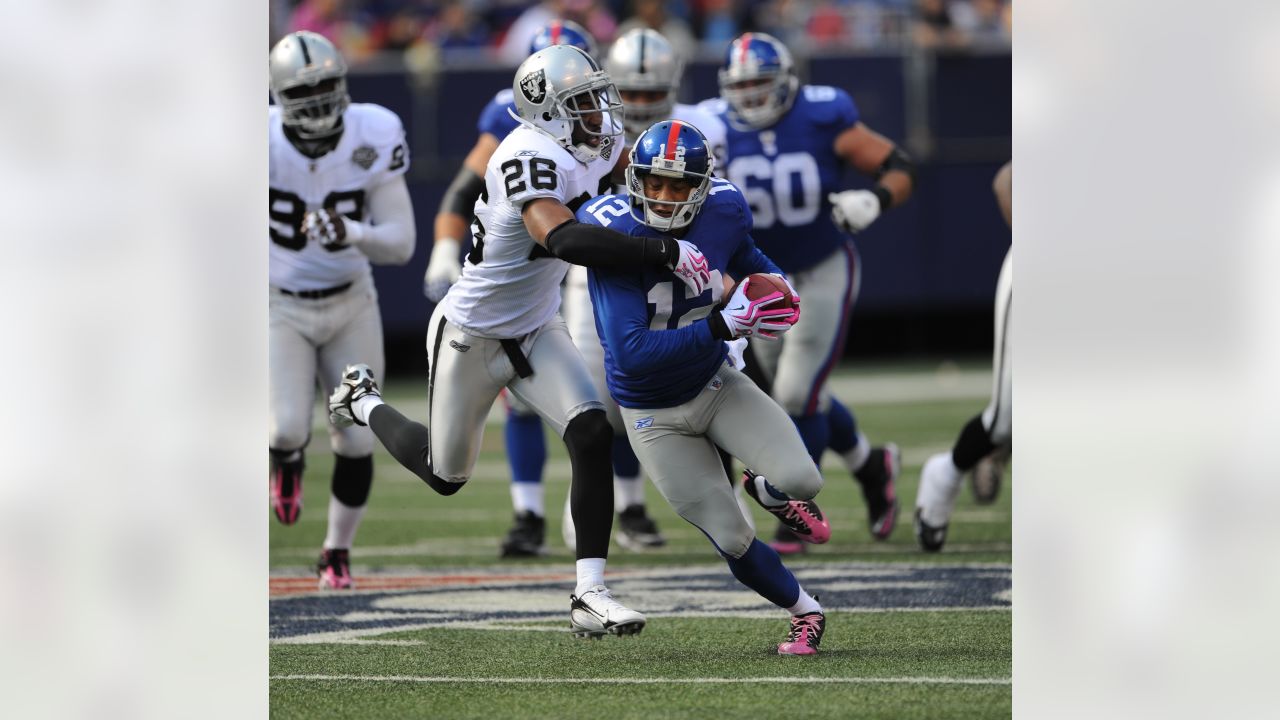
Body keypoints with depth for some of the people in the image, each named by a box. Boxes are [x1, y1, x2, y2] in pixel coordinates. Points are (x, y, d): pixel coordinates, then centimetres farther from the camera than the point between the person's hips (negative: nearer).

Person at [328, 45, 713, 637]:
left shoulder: (594, 154, -5)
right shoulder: (530, 158, -32)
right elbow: (563, 239, -49)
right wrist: (665, 254, -49)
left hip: (536, 332, 7)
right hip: (470, 338, -7)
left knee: (593, 437, -16)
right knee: (446, 475, 14)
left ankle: (589, 595, -14)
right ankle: (363, 402, 43)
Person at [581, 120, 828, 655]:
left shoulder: (723, 214, -15)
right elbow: (631, 353, -36)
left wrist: (776, 283, -11)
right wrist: (722, 325, -41)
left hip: (716, 386, 3)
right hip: (655, 416, -3)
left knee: (801, 481, -20)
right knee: (733, 542, -1)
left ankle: (771, 491, 19)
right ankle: (804, 611, 29)